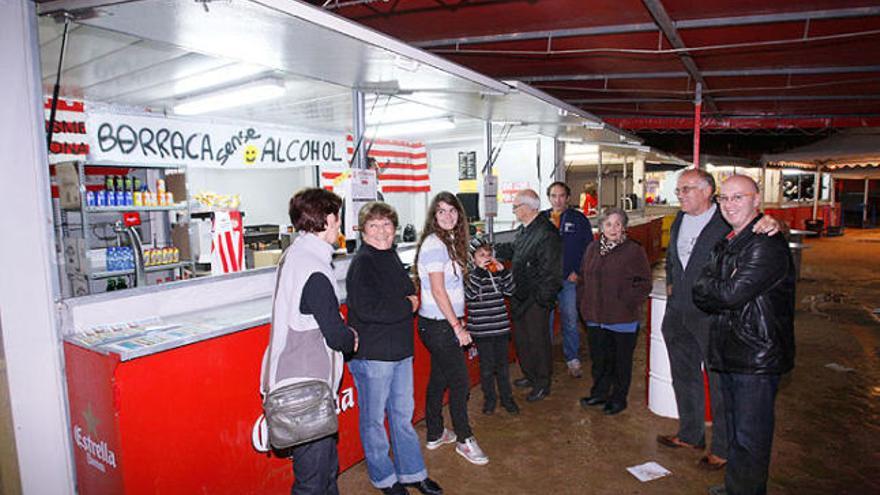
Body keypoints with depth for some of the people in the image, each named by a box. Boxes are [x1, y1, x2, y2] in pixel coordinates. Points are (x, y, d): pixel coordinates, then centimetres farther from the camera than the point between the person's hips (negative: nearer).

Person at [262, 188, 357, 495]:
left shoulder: (294, 254, 8)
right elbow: (336, 335, -20)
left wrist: (344, 333, 6)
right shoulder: (314, 271, -23)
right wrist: (352, 340, 2)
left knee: (327, 464, 25)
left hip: (292, 378, 10)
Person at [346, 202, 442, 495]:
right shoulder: (362, 262, -16)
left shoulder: (391, 256, 9)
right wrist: (407, 306, -14)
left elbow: (409, 291, 21)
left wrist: (410, 301, 0)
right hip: (372, 354, -8)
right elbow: (367, 309, -26)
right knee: (374, 418, 10)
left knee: (403, 413, 19)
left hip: (400, 350, 8)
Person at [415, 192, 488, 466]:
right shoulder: (434, 244, -18)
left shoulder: (449, 242, 11)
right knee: (460, 381, 0)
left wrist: (458, 320, 14)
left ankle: (435, 434, 31)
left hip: (443, 323, 9)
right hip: (438, 325, -9)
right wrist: (458, 326, -17)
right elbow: (438, 291, -20)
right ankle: (464, 439, 16)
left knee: (439, 378, 17)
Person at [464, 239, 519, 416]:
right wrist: (479, 271, -23)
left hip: (501, 327, 3)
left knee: (503, 365, 14)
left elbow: (510, 291, 1)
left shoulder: (497, 273, 5)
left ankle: (506, 398, 30)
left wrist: (503, 271, -10)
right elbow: (468, 295, -20)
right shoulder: (469, 275, -6)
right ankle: (489, 399, 26)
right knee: (486, 367, 8)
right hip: (481, 330, -3)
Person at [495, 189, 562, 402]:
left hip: (536, 299, -9)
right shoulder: (523, 229, 7)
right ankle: (529, 375, 40)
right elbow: (512, 250, 22)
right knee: (521, 338, 20)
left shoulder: (547, 233, -22)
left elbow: (550, 271, -22)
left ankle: (542, 384, 24)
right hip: (519, 296, 9)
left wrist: (542, 300, -20)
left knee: (538, 341, 6)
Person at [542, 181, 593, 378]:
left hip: (569, 280, -1)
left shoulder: (578, 219, 3)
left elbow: (589, 248, 3)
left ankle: (573, 359, 18)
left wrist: (578, 272, -5)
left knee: (570, 321, 5)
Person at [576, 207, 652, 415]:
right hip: (595, 317, 5)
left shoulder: (634, 250, -7)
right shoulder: (593, 249, 9)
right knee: (599, 358, 16)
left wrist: (626, 303, -15)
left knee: (621, 361, 8)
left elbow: (643, 283, -8)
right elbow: (583, 277, 18)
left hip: (622, 320, -5)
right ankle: (599, 393, 33)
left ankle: (618, 398, 25)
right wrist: (585, 301, 9)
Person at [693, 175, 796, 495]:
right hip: (730, 353, 9)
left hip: (757, 357, -9)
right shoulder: (726, 243, 13)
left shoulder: (767, 244, -15)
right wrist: (720, 295, -11)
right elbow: (701, 297, 8)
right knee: (735, 430, 22)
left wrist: (707, 283, -7)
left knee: (749, 439, 2)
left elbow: (732, 293, -25)